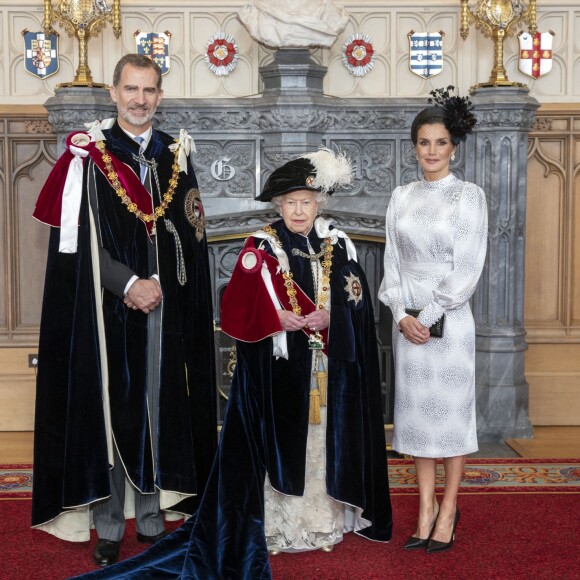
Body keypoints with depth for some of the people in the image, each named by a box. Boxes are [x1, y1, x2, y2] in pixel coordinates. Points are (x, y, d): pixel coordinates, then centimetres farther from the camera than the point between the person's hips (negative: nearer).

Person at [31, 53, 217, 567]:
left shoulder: (177, 156, 10)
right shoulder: (88, 154, 0)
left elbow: (192, 237, 10)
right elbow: (78, 239, -7)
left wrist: (158, 284, -3)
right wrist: (129, 284, -14)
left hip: (166, 308, 3)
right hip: (107, 309, -3)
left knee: (160, 410, 6)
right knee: (108, 411, 1)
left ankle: (151, 519, 18)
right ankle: (108, 527, 11)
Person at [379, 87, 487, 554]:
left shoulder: (469, 196, -4)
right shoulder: (402, 196, 9)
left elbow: (467, 269, -9)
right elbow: (392, 261, 6)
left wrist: (430, 315, -13)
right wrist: (402, 315, -7)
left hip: (450, 319, -4)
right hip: (408, 320, 4)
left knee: (453, 411, 4)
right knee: (417, 411, 8)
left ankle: (448, 510, 16)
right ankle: (426, 508, 19)